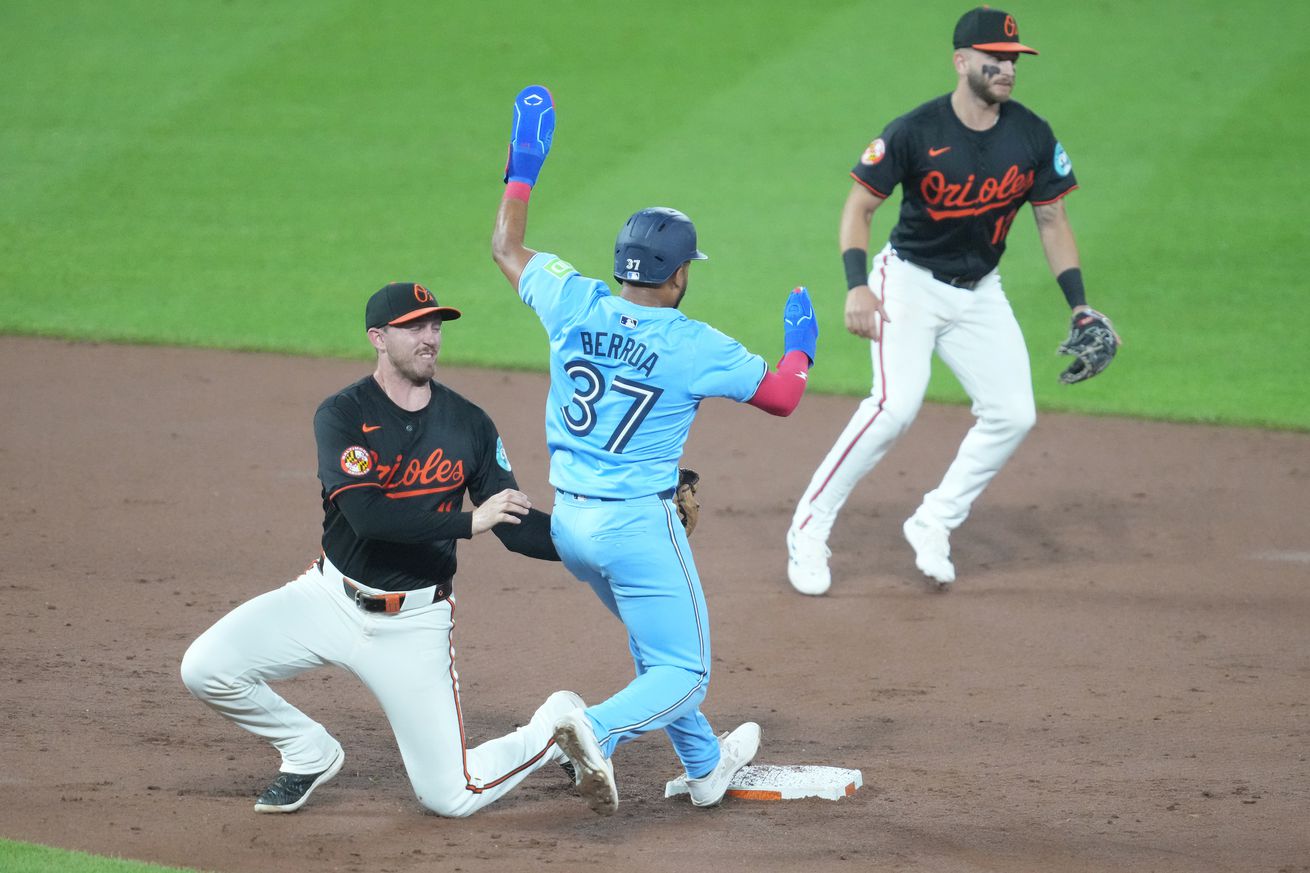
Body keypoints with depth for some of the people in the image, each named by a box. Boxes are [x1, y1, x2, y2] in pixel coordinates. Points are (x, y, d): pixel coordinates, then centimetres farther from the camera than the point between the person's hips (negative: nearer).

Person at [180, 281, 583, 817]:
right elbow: (365, 514, -26)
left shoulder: (469, 426, -2)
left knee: (450, 796, -6)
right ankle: (309, 753, 8)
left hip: (414, 624, 0)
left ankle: (556, 727, 25)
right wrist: (469, 523, -32)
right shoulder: (342, 416, -11)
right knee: (206, 668, -19)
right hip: (333, 599, 0)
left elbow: (518, 529, -1)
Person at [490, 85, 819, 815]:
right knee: (683, 671, -1)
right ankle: (599, 729, -31)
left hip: (568, 522, 7)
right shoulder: (695, 346, -14)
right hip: (639, 525, -7)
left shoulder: (576, 303, -2)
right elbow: (783, 397, -3)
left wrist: (524, 167, 22)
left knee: (656, 644, 27)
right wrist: (801, 343, 16)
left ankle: (706, 765, 40)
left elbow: (507, 248, 15)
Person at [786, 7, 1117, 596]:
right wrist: (857, 285, -24)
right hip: (909, 282, -5)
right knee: (896, 405, -23)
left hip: (979, 293, 5)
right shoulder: (915, 132, -17)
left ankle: (933, 525, 10)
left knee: (1013, 414, -6)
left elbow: (1051, 220, 5)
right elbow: (859, 206, -11)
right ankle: (809, 530, -12)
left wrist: (1079, 306, -3)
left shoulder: (1032, 137, -5)